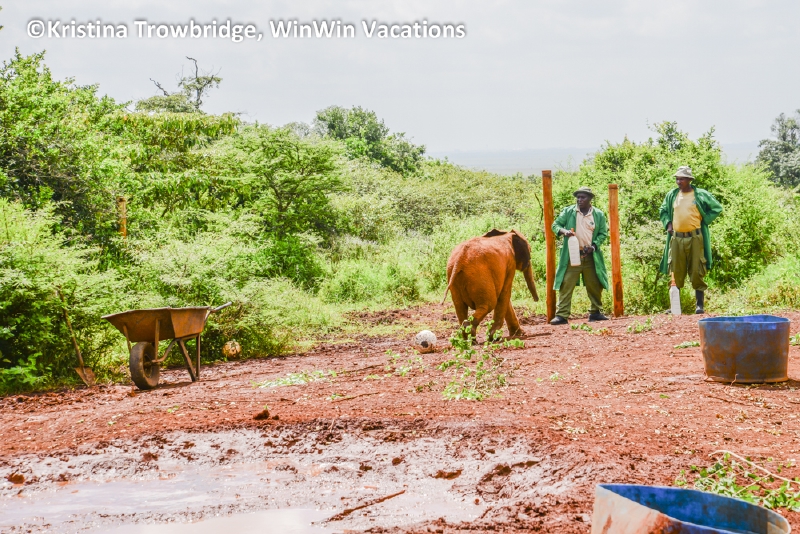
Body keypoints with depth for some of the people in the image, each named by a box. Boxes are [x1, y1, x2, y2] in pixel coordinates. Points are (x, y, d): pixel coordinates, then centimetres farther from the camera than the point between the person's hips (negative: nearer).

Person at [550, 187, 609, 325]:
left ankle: (596, 312, 23)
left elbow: (603, 233, 7)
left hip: (590, 256, 2)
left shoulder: (598, 215, 5)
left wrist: (594, 245, -9)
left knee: (595, 285, 8)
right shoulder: (568, 212, 3)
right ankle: (562, 315, -7)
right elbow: (555, 225, 3)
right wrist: (563, 231, -20)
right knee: (566, 285, -7)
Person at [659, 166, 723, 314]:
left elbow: (717, 208, 4)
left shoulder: (700, 194, -2)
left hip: (695, 238, -4)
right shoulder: (672, 195, 9)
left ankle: (700, 304, 4)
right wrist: (668, 224, 6)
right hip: (676, 238, 4)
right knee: (676, 273, 6)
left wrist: (703, 221, -3)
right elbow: (663, 211, 23)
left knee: (697, 272, -2)